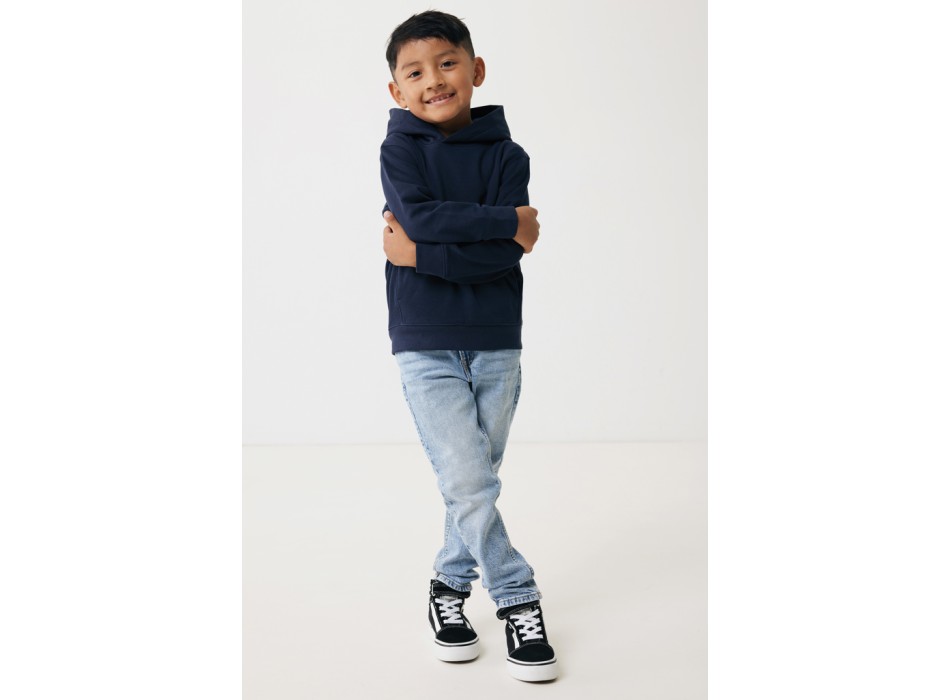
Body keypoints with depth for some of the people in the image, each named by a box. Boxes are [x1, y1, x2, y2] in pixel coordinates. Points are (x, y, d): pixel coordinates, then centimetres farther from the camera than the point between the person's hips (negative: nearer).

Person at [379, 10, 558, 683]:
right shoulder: (399, 150, 2)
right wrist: (510, 221, -15)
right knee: (467, 484, -8)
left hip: (496, 343, 2)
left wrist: (420, 254, -16)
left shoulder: (506, 154, 2)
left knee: (480, 481, 10)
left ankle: (451, 583, 31)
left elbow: (504, 257, -11)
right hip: (425, 346, -2)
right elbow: (419, 215, -19)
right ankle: (519, 599, 6)